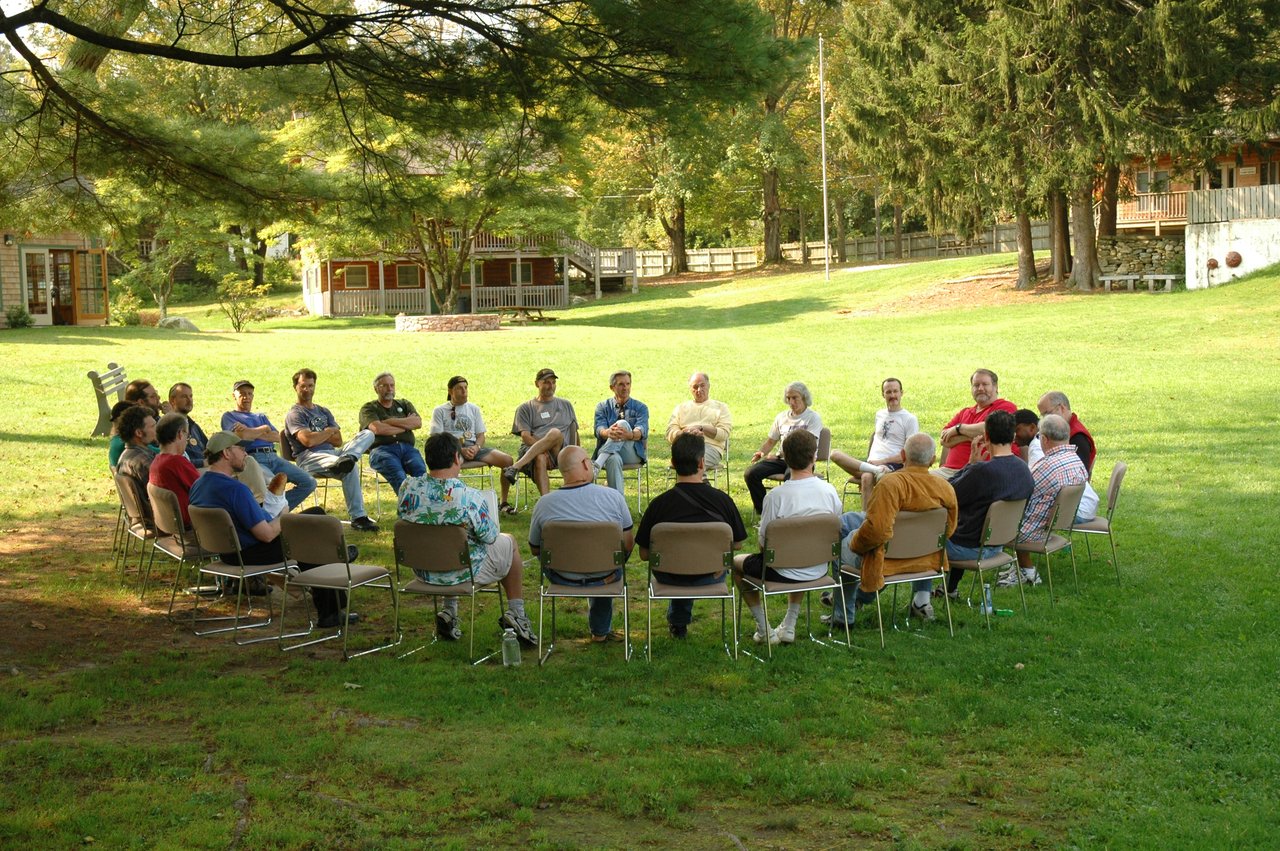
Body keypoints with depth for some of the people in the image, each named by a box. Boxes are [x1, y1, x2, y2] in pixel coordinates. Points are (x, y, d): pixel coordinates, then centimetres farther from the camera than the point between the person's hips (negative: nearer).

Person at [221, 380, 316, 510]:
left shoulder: (261, 417, 33)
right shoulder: (229, 416, 17)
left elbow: (277, 437, 13)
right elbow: (242, 435, -6)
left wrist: (252, 433, 0)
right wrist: (263, 429, 9)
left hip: (273, 457, 6)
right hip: (254, 458, -6)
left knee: (309, 482, -11)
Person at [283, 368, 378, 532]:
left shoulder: (323, 411, 30)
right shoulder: (294, 414, 7)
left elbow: (338, 441, 17)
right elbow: (307, 440, -14)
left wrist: (317, 436, 1)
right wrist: (329, 432, 3)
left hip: (331, 454, 7)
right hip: (309, 457, -7)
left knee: (367, 433, -16)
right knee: (349, 470, -40)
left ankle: (348, 459, -46)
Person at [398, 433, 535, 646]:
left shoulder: (408, 488, -17)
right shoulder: (470, 498, -30)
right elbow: (490, 536, -15)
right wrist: (492, 518, 6)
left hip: (423, 570, 5)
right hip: (464, 572, -5)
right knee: (509, 543, 24)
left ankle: (449, 612, 31)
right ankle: (515, 614, 30)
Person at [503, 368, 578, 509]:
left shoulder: (566, 405, 27)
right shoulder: (526, 408, 16)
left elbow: (574, 432, 28)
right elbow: (525, 436, 2)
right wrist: (544, 450, -15)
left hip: (559, 453, 1)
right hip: (531, 449, -1)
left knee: (556, 433, -36)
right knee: (540, 459, -41)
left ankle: (516, 467, -45)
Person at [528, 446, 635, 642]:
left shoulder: (544, 504, -14)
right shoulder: (613, 496, -15)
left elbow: (534, 549, 1)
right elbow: (628, 545, -7)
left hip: (563, 580, 0)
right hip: (605, 578, 0)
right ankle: (600, 630, 48)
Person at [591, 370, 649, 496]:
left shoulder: (640, 408, 14)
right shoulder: (603, 407, 16)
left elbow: (642, 431, -7)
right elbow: (599, 429, -3)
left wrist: (629, 434, -34)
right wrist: (608, 432, -32)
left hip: (632, 453, 0)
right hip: (607, 451, 0)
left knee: (623, 423, -30)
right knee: (613, 459, -41)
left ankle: (596, 467, -44)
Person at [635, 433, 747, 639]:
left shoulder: (659, 504, -19)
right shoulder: (722, 500, -17)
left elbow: (644, 554, -9)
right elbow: (738, 544, -3)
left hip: (671, 580, 0)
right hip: (712, 578, 1)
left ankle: (678, 622, 46)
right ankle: (680, 620, 53)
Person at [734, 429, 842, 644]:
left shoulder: (776, 495, -22)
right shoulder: (829, 491, -11)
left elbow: (764, 538, -14)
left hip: (784, 572, -4)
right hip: (819, 571, 4)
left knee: (737, 563, 24)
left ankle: (764, 629, 22)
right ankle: (789, 626, 34)